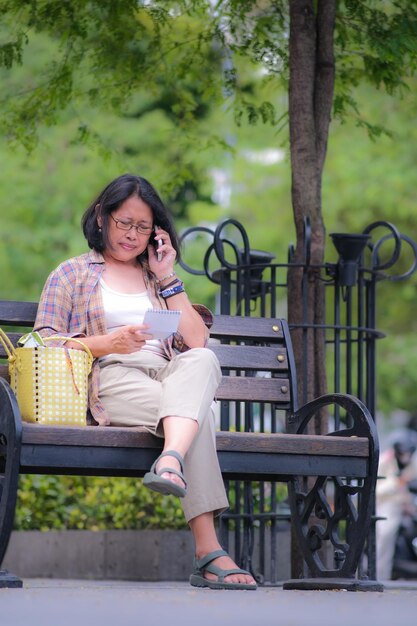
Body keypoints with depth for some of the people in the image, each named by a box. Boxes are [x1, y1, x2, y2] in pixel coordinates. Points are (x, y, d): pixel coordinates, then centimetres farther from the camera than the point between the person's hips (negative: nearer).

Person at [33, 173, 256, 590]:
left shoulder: (159, 279, 33)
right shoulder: (73, 274, 23)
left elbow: (197, 342, 17)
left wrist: (167, 278, 14)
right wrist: (107, 344, -9)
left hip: (170, 377, 3)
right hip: (108, 381, -3)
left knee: (203, 361, -39)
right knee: (195, 412, -37)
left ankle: (171, 461, -68)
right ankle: (208, 553, -57)